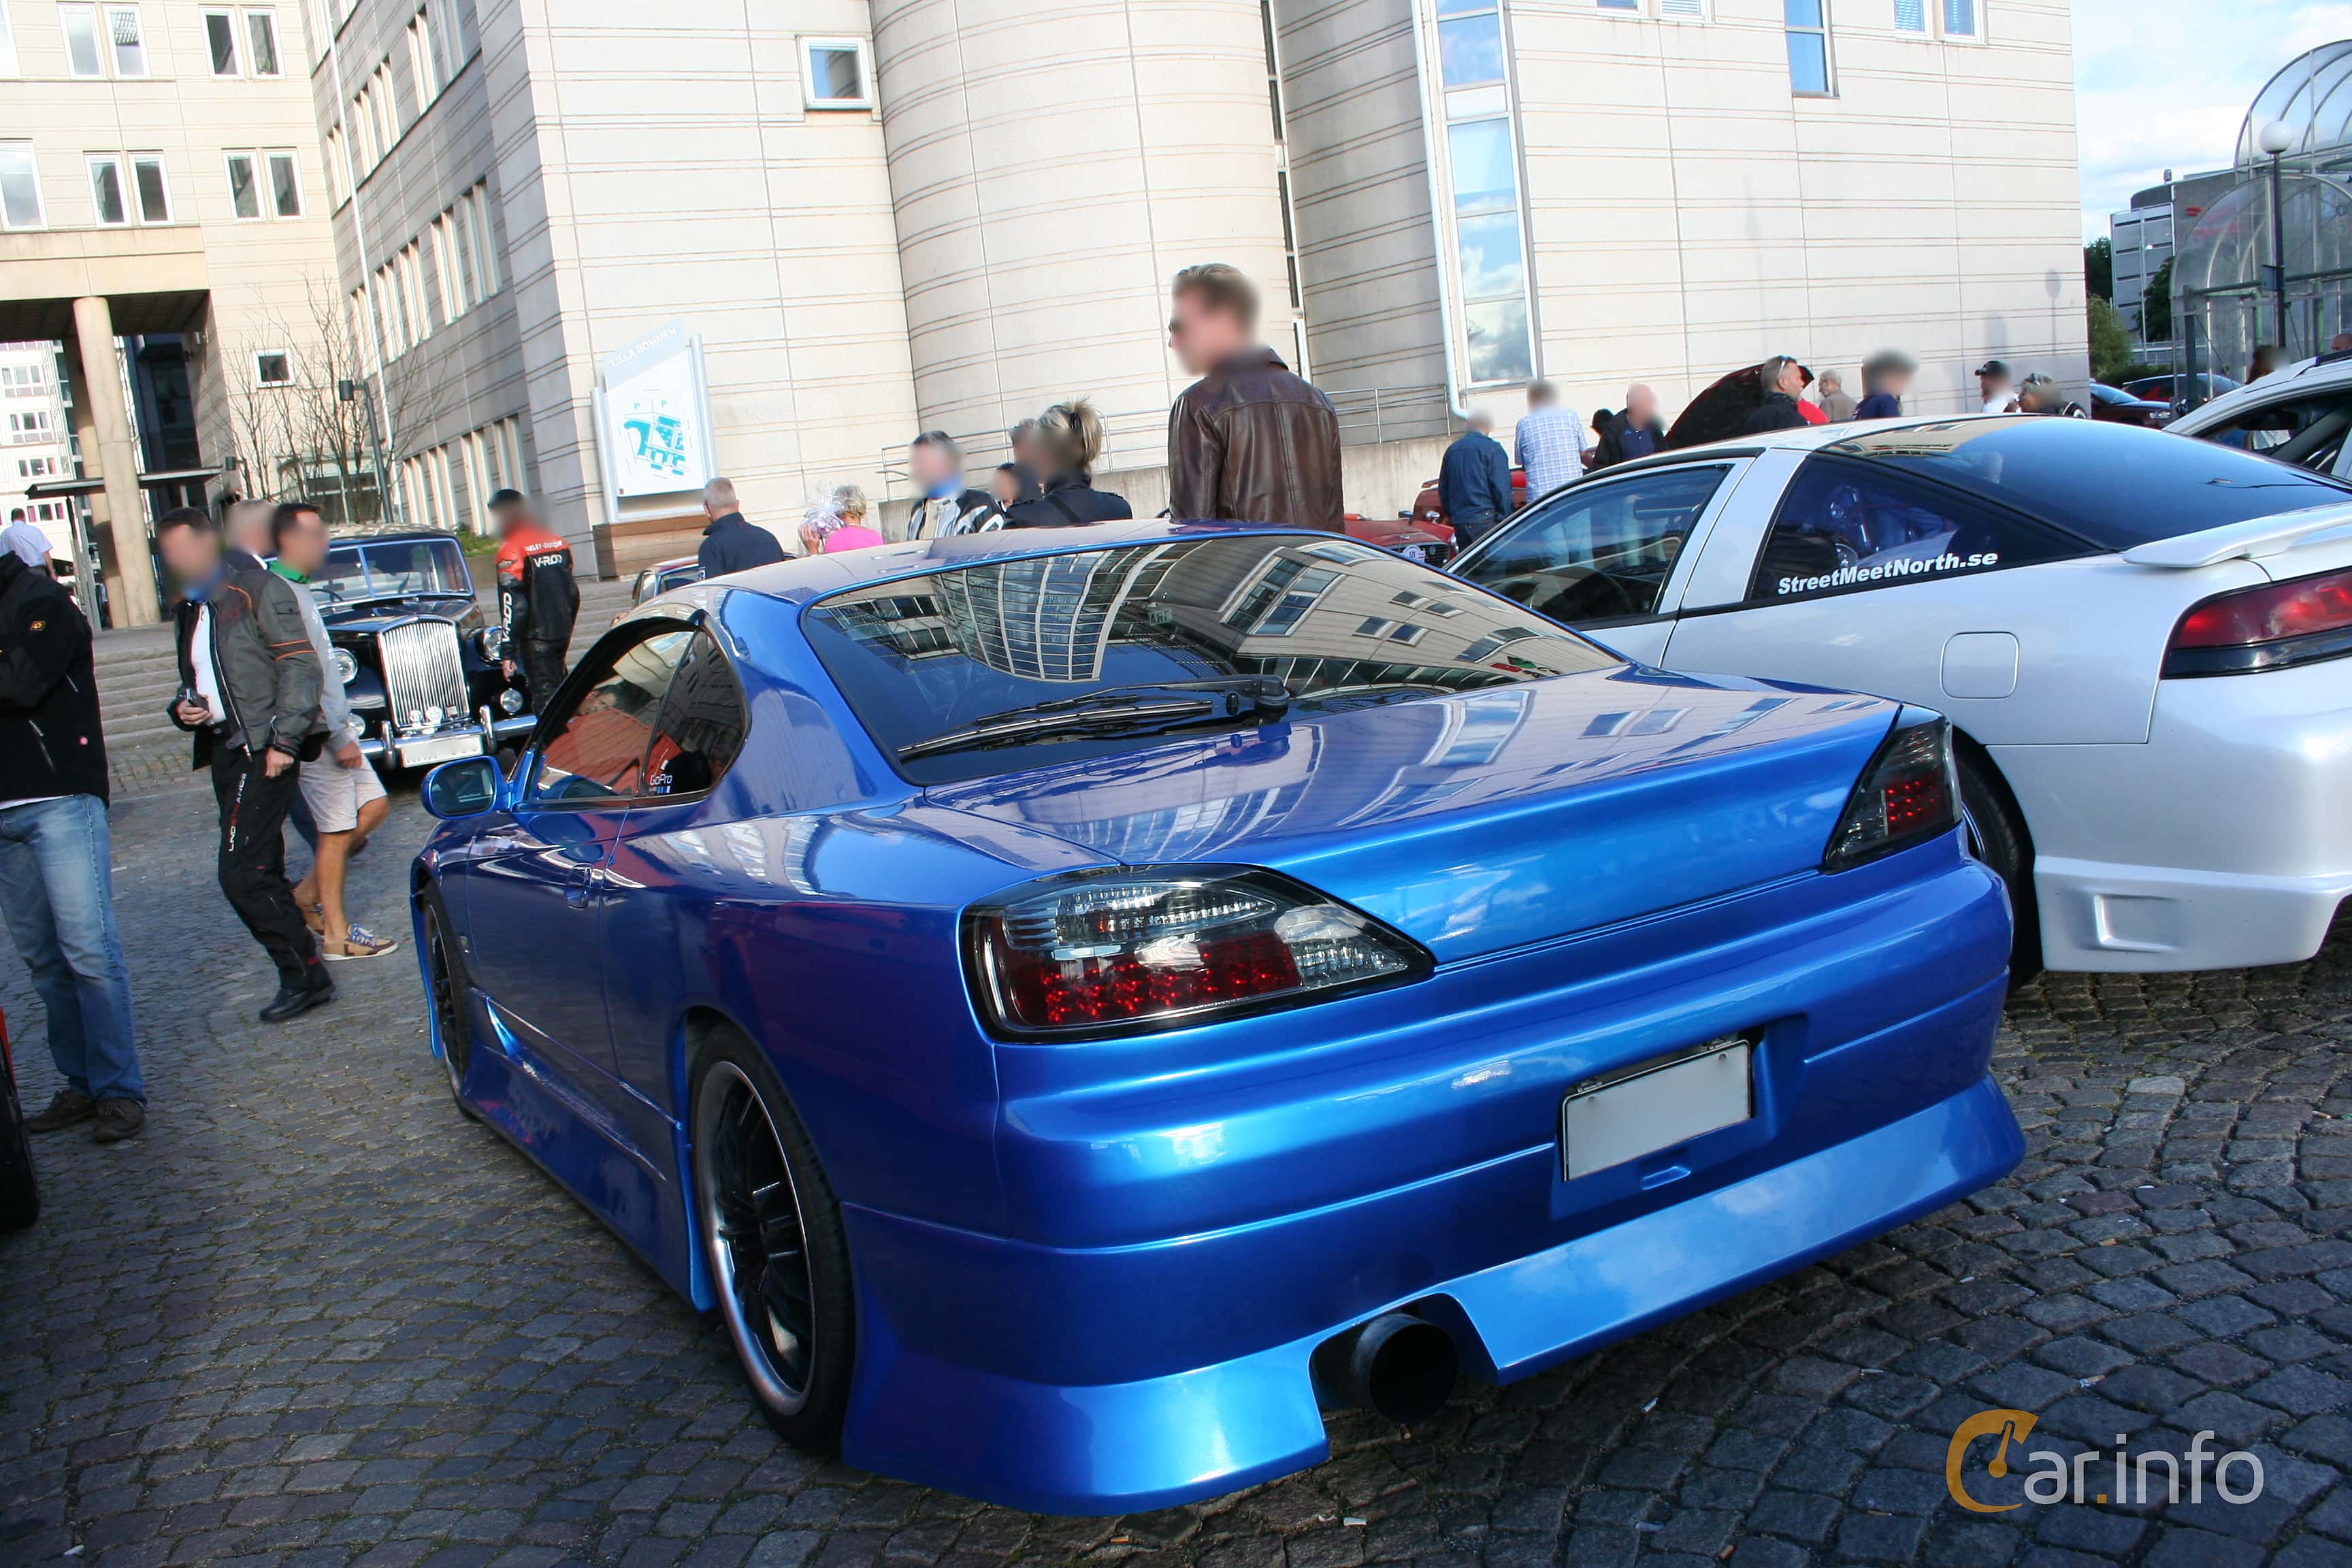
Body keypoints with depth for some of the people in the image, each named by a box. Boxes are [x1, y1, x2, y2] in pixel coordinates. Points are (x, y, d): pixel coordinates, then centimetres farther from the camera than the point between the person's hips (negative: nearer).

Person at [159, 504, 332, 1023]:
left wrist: (284, 739, -18)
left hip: (263, 749, -9)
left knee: (242, 872, -13)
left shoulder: (258, 590, -7)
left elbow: (301, 665, -13)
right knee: (260, 871, 9)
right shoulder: (188, 610, 18)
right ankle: (302, 976, 17)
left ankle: (304, 975, -5)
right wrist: (184, 708, 4)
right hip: (225, 748, 9)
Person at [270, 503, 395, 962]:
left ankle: (308, 891, 19)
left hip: (333, 726, 10)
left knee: (373, 806, 12)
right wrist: (339, 738, -19)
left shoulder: (299, 591, 14)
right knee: (336, 830, -3)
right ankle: (336, 936, 5)